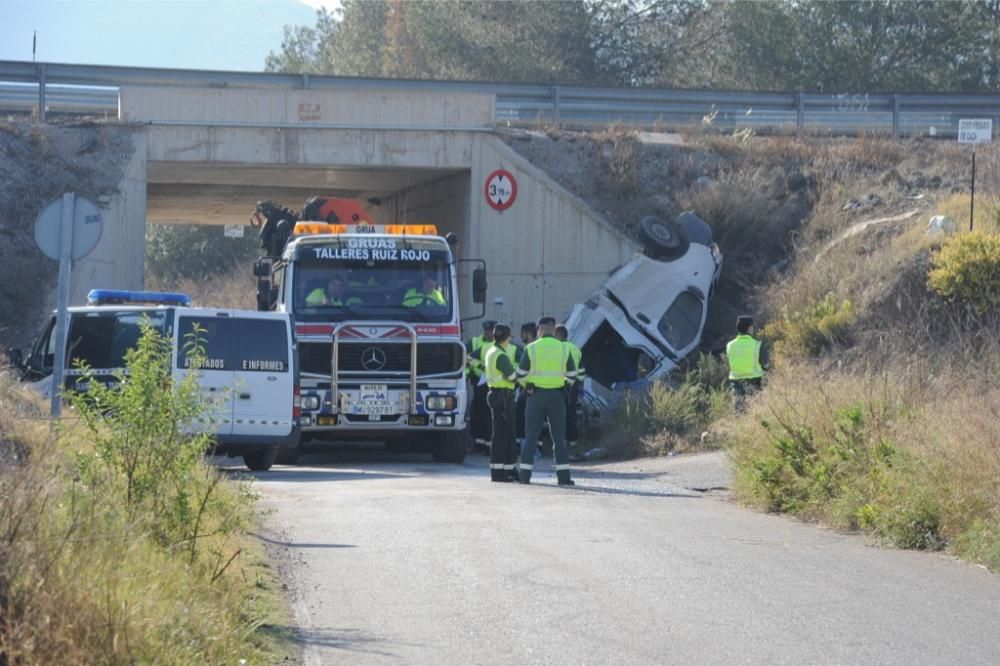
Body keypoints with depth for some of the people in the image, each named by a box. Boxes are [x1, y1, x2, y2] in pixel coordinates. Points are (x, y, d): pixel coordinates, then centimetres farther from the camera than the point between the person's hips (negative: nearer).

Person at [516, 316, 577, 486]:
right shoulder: (563, 349, 0)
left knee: (531, 435, 6)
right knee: (559, 437, 4)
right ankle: (563, 476, -2)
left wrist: (526, 385, 17)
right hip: (556, 395, 1)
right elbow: (572, 376, 4)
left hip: (536, 395, -1)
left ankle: (525, 474, 4)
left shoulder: (531, 348, -6)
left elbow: (521, 375, -4)